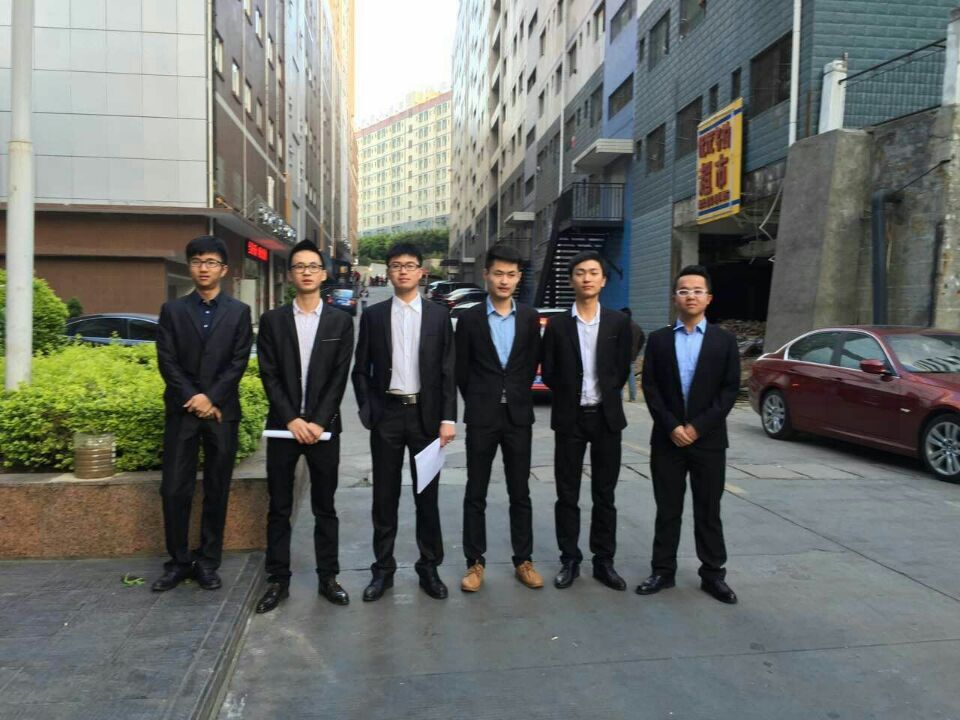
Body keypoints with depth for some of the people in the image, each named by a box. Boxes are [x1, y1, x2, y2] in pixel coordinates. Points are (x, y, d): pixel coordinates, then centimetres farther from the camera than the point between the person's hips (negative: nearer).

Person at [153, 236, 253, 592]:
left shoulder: (239, 312, 7)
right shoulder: (172, 309, 9)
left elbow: (239, 363, -1)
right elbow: (167, 361, 1)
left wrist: (211, 399, -12)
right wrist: (193, 398, -11)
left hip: (222, 411, 0)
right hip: (181, 410, 1)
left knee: (217, 491, 5)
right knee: (174, 490, 0)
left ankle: (208, 562, 16)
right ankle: (179, 561, 15)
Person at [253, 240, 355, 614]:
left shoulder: (340, 321, 3)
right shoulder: (272, 320, 4)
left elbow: (339, 377, -3)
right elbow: (269, 375, -2)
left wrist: (318, 422, -11)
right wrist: (291, 419, -11)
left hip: (323, 427, 0)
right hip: (282, 426, 1)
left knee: (324, 507, 8)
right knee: (279, 508, 8)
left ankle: (328, 577, 20)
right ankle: (278, 580, 19)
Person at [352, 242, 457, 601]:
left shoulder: (438, 316, 3)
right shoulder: (373, 315, 5)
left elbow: (448, 370, 1)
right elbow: (361, 369, 7)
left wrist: (448, 418, -6)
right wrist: (366, 410, -4)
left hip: (425, 413, 0)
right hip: (386, 414, 1)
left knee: (427, 495, 8)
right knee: (385, 495, 8)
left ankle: (429, 567, 22)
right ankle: (383, 568, 21)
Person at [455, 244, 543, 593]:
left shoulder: (530, 318, 3)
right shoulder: (469, 319, -2)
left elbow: (532, 364, 11)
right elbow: (461, 370, 4)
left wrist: (516, 398, 11)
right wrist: (478, 403, 9)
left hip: (518, 416, 1)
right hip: (481, 417, -1)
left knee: (520, 493, 8)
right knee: (475, 493, 5)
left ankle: (523, 560, 20)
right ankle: (475, 563, 16)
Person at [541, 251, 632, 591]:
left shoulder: (618, 322, 2)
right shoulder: (557, 325, 0)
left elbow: (622, 369, 6)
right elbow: (548, 373, 4)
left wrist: (603, 397, 5)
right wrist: (570, 397, 5)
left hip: (606, 416, 1)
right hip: (570, 417, 0)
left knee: (604, 494, 8)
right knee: (567, 494, 5)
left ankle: (603, 561, 19)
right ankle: (569, 560, 17)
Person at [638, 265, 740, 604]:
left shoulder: (724, 340, 4)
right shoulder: (658, 339, 5)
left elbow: (730, 389, -3)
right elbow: (650, 387, -1)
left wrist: (698, 426, -12)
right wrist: (672, 426, -12)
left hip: (709, 439, 0)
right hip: (667, 438, 1)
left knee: (708, 511, 8)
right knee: (667, 510, 7)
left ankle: (713, 574, 18)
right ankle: (663, 571, 17)